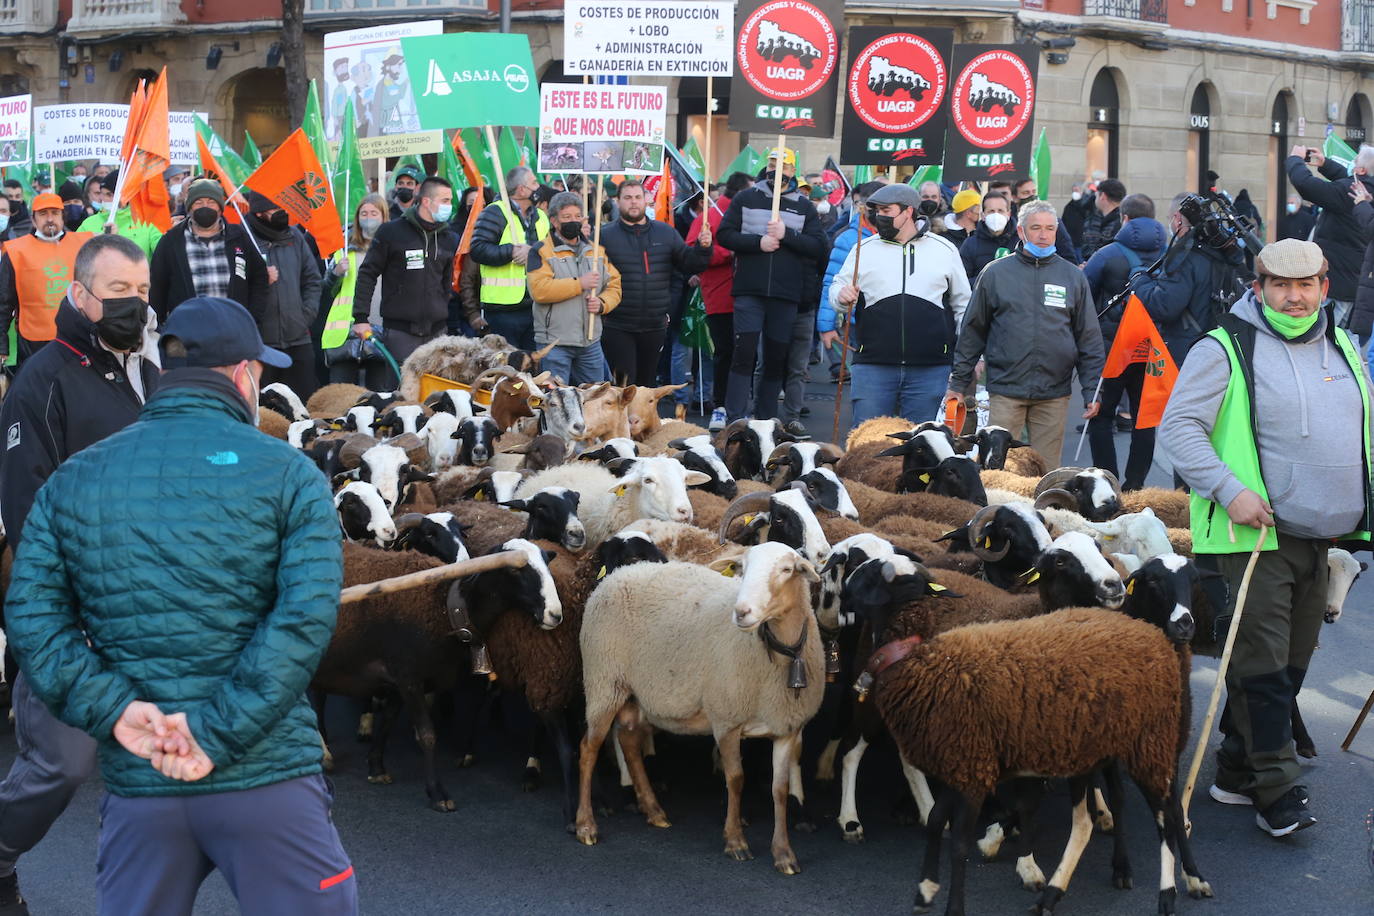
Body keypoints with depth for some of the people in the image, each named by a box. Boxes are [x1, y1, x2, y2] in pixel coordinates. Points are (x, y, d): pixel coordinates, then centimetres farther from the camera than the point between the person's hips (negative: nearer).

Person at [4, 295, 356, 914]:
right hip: (268, 779, -3)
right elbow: (305, 615, -14)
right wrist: (220, 736, -14)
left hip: (134, 778, 3)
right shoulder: (288, 475, -2)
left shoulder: (71, 481, 8)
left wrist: (113, 711, -7)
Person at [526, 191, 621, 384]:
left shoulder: (597, 251, 14)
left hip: (591, 343, 5)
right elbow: (539, 290, -19)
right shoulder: (542, 251, -4)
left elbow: (615, 285, 14)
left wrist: (603, 303, -8)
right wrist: (579, 284, -17)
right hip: (554, 344, -5)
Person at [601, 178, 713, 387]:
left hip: (655, 328, 4)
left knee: (646, 383, 15)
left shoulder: (665, 232, 9)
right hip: (618, 328, -4)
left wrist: (702, 248, -10)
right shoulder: (605, 235, -2)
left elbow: (689, 265, 8)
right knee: (625, 386, -7)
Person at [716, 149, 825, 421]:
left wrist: (787, 234, -14)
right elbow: (725, 234, 0)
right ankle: (734, 420, -9)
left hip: (786, 296, 2)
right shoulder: (746, 198, 8)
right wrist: (758, 242, -13)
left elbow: (818, 246, 0)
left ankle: (766, 420, 17)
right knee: (744, 353, -9)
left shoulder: (804, 207, 10)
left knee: (776, 358, 7)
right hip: (749, 292, -2)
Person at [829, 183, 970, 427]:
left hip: (930, 369, 0)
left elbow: (962, 305, 16)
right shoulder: (863, 249, 8)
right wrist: (842, 296, -12)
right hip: (874, 366, 0)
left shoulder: (944, 249, 9)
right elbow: (836, 288, 13)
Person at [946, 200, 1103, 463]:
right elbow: (973, 331, 9)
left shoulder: (1073, 277, 8)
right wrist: (958, 382, 7)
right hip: (1005, 389, -1)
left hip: (1054, 393, 1)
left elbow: (1089, 340, 10)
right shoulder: (996, 273, 4)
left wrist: (1092, 391, 4)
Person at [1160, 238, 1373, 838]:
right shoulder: (1225, 349, -6)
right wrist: (1230, 490, -21)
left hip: (1324, 536, 7)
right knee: (1263, 660, -7)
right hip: (1258, 534, -7)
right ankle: (1277, 788, 0)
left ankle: (1238, 770, 21)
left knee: (1293, 661, 10)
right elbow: (1179, 427, -11)